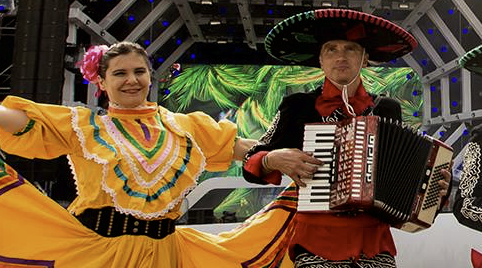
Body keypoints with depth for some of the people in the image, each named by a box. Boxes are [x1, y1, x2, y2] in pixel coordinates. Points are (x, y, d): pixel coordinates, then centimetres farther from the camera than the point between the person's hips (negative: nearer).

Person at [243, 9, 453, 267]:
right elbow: (251, 163, 3)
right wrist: (274, 160, -16)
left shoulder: (387, 109, 7)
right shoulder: (298, 106, -1)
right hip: (316, 241, -2)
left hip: (375, 241, 3)